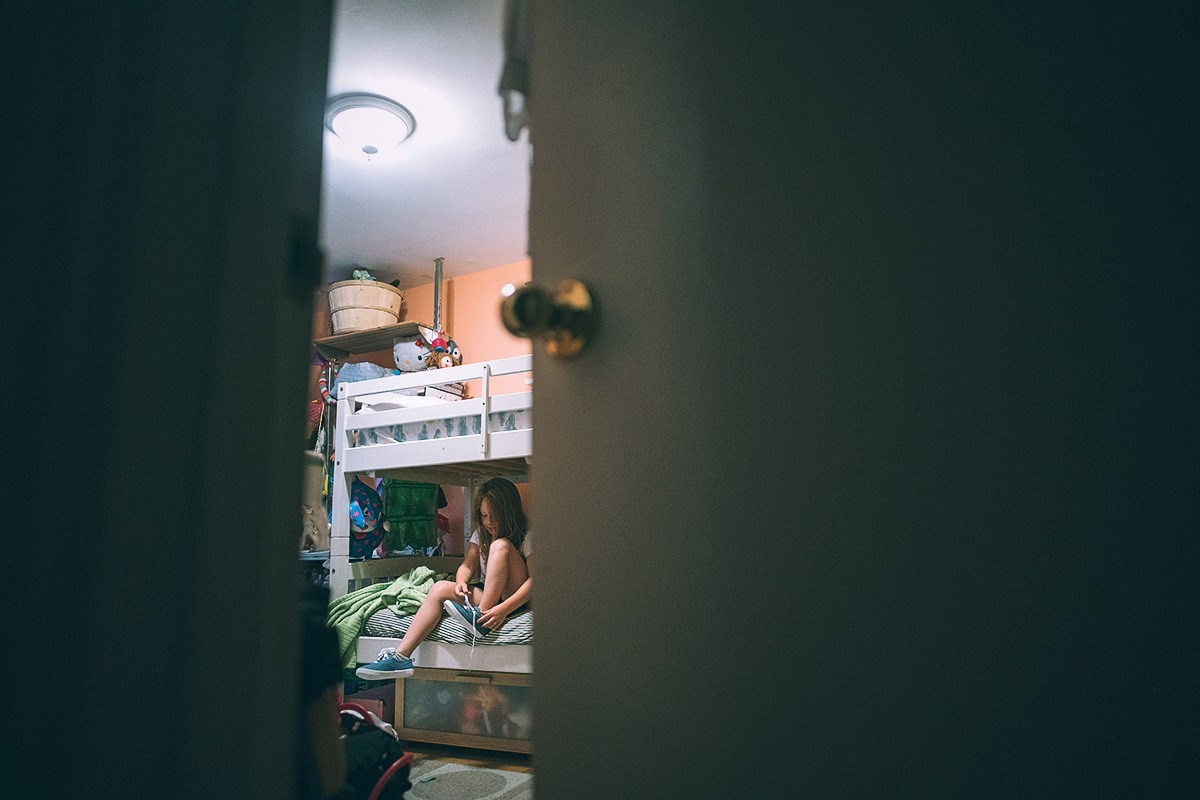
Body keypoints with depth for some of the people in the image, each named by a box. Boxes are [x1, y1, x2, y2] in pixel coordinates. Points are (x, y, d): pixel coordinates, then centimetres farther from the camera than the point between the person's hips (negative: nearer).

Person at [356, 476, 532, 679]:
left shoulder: (527, 535, -10)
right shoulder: (481, 533, 10)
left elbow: (535, 580, -20)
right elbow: (468, 565, 4)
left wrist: (504, 609, -34)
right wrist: (461, 582, -22)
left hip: (516, 598, -6)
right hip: (484, 593, 6)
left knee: (500, 545, -26)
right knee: (440, 588, -18)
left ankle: (480, 616, -30)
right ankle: (401, 656, -27)